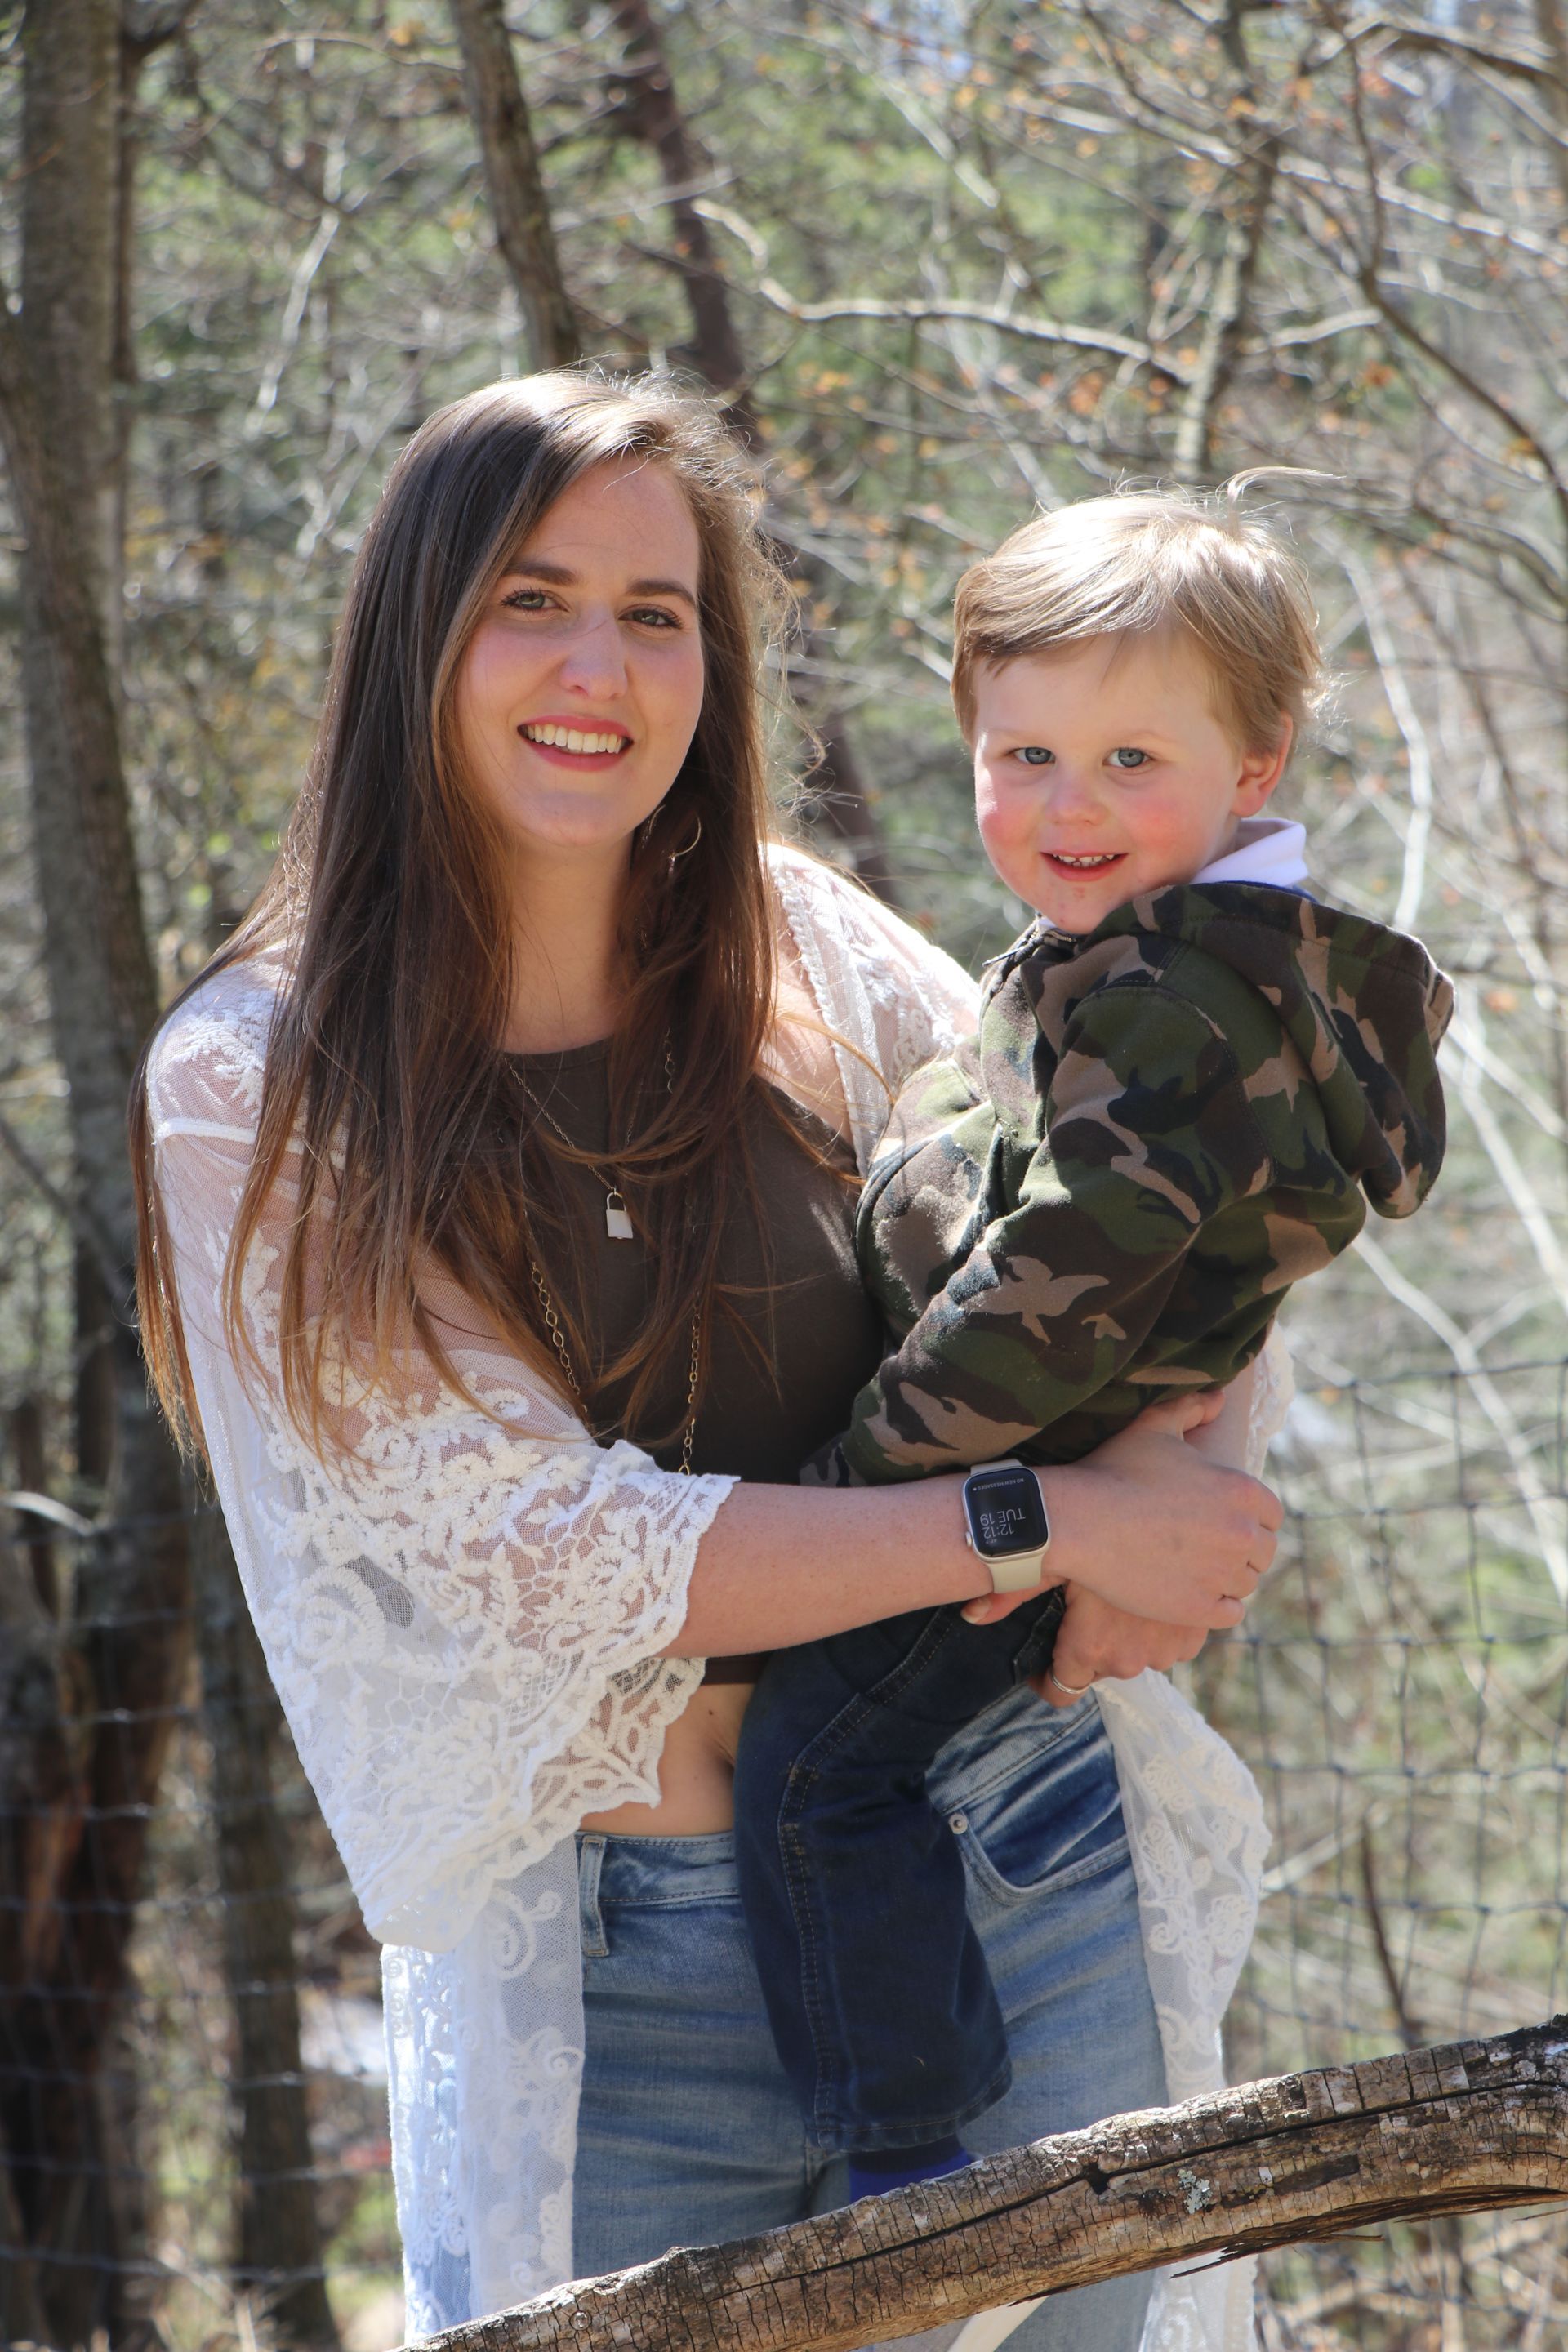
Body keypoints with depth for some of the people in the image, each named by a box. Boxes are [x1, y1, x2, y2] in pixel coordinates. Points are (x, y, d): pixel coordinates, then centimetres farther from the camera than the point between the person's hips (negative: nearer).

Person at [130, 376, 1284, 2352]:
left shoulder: (804, 955, 2)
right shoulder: (256, 1090, -6)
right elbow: (533, 1550, -13)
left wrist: (1157, 1448, -13)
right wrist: (1044, 1519, -19)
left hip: (1019, 1876, 3)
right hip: (614, 1983, -2)